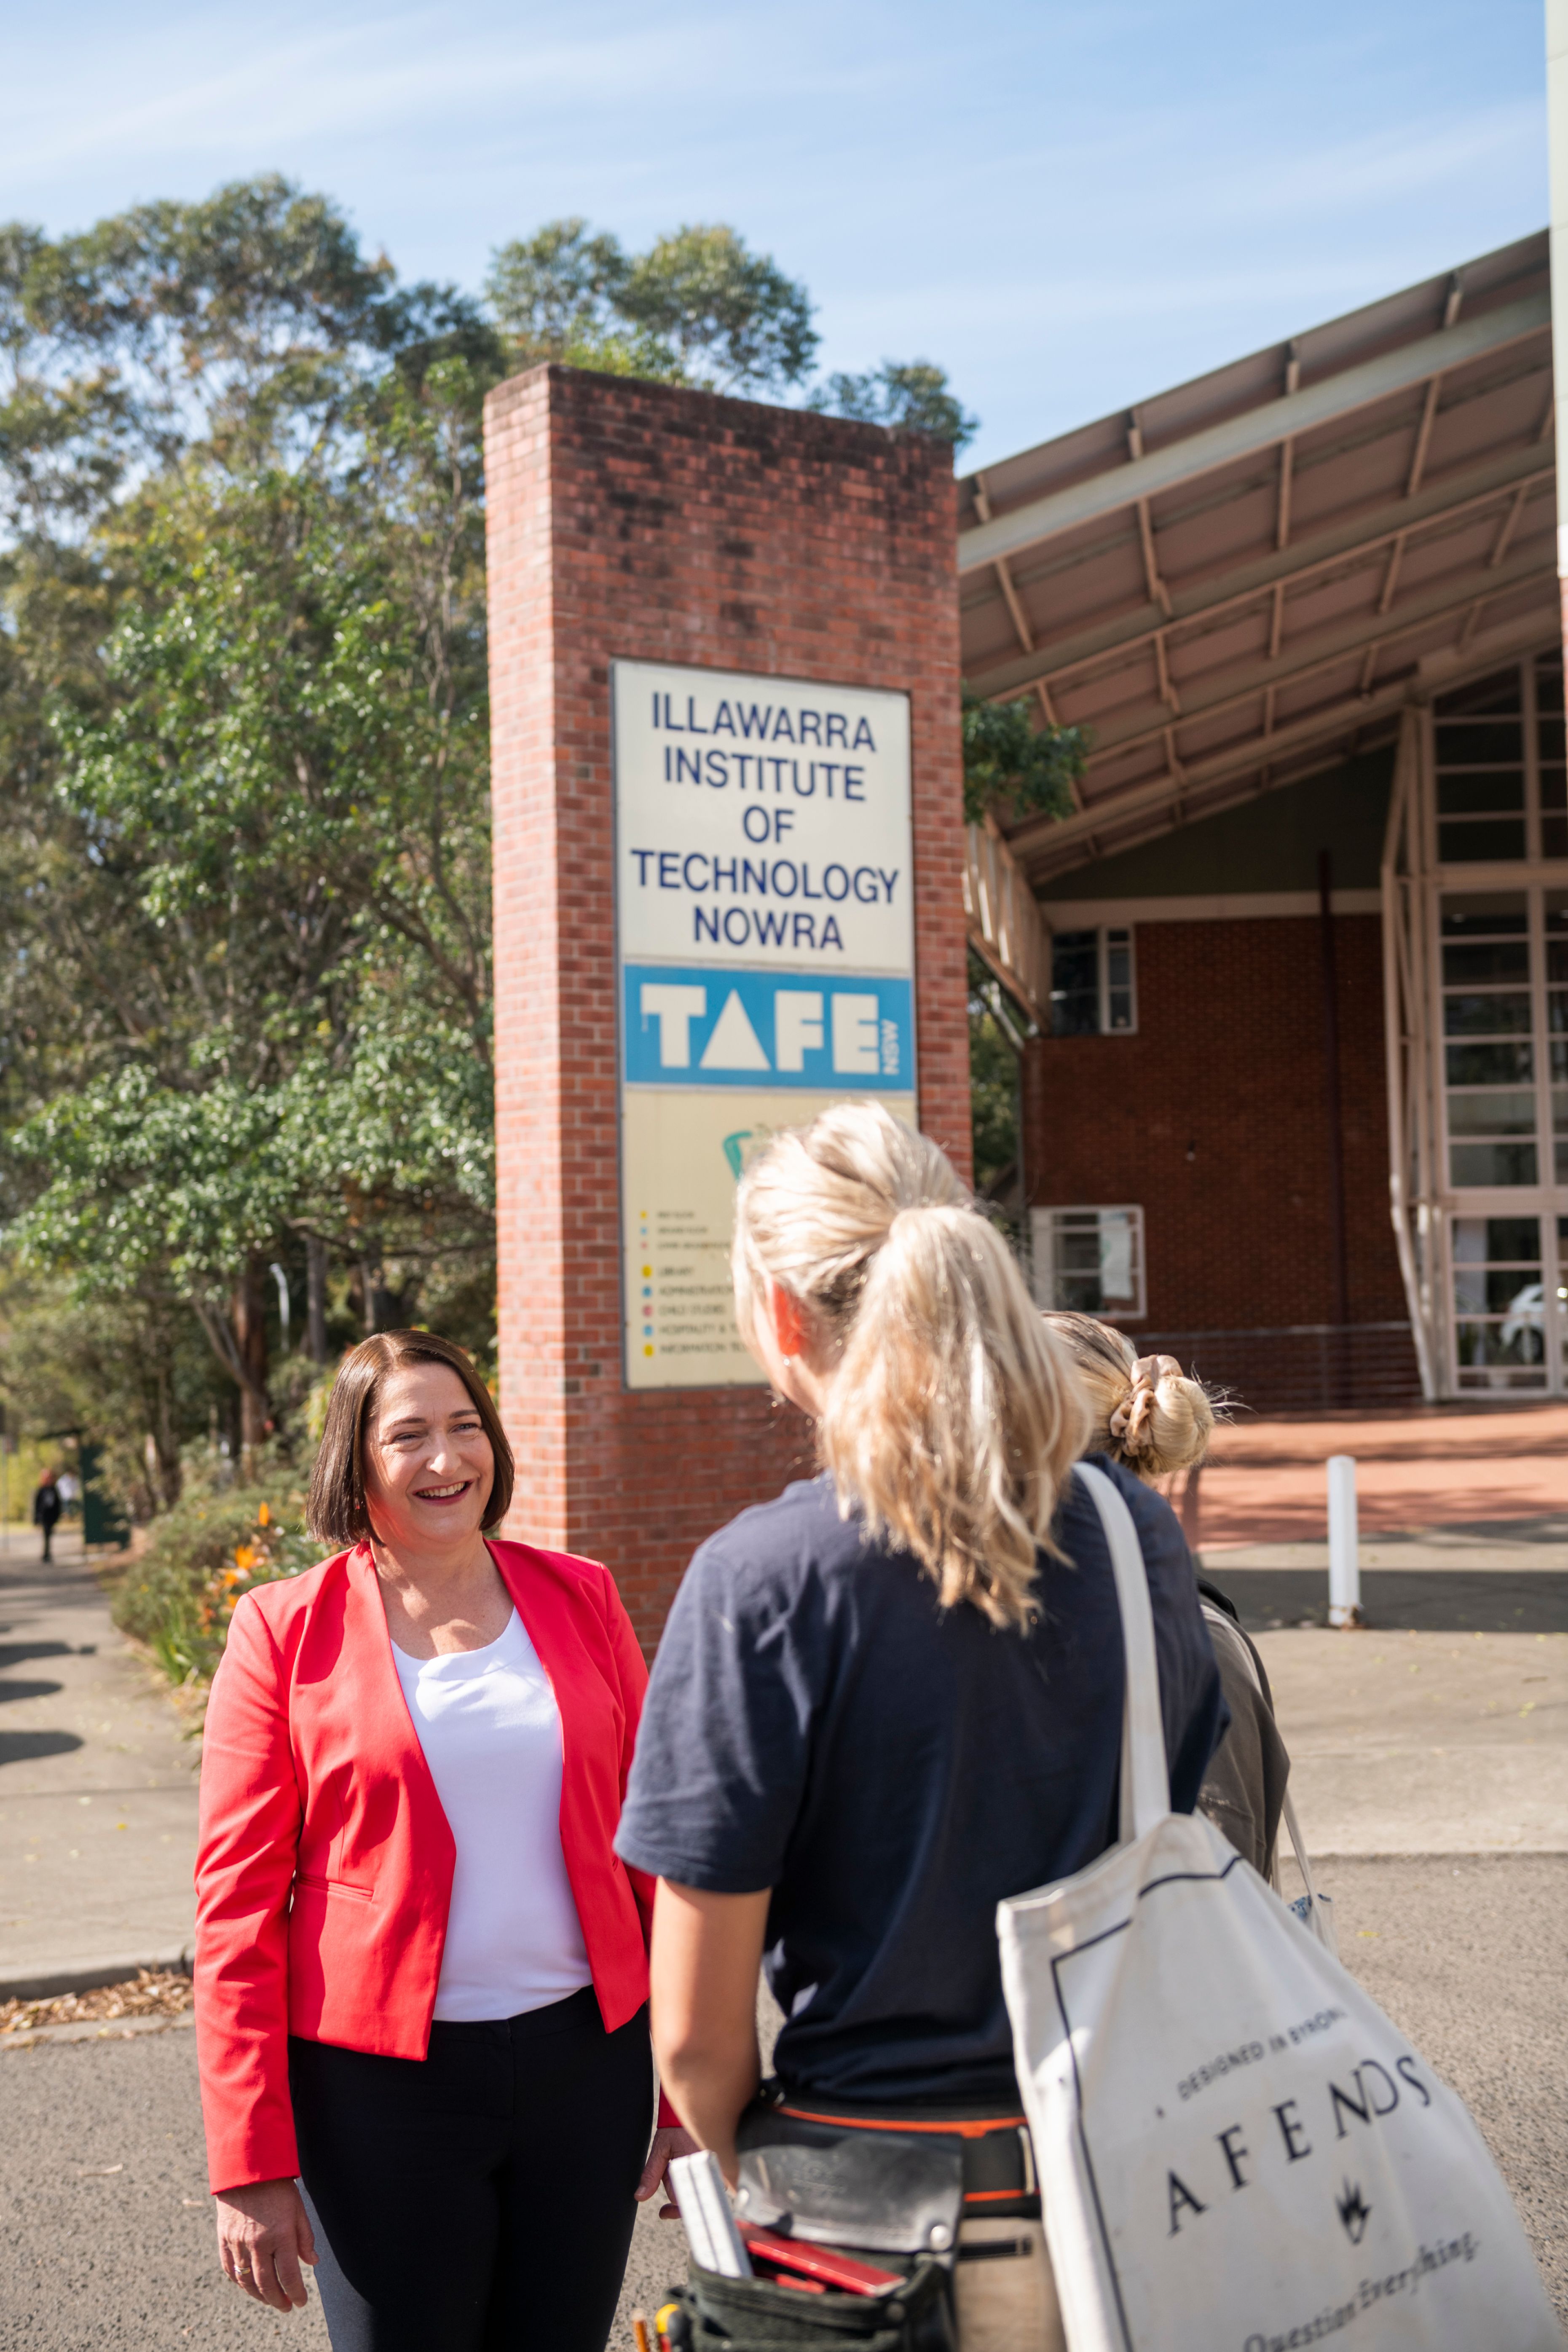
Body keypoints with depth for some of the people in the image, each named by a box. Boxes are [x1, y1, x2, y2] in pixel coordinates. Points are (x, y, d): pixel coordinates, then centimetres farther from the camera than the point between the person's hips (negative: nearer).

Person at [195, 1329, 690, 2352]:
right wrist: (252, 2167, -7)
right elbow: (238, 1905, -5)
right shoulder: (285, 1633, -5)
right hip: (382, 2078, -3)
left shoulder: (581, 1600, 3)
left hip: (588, 2053, 3)